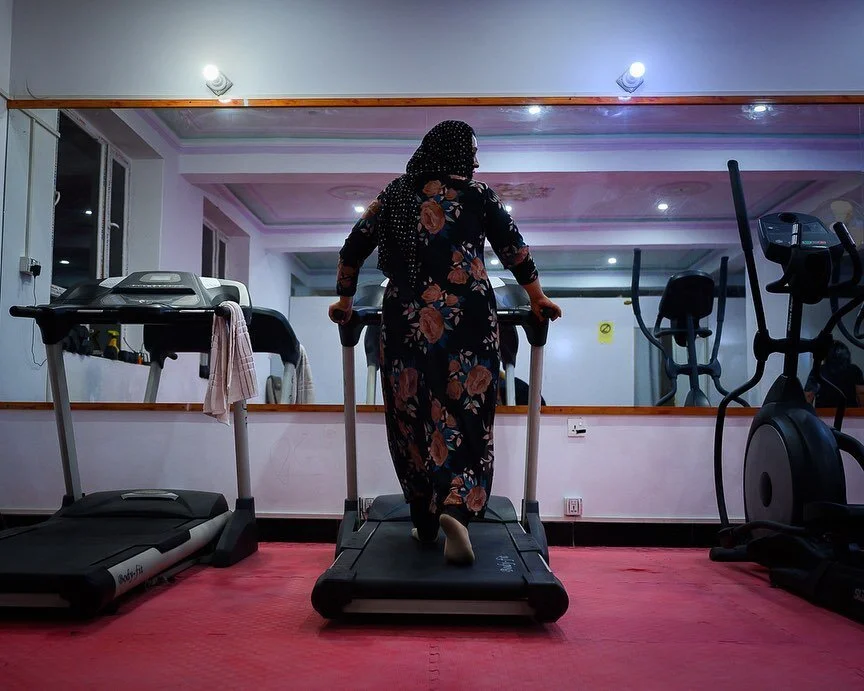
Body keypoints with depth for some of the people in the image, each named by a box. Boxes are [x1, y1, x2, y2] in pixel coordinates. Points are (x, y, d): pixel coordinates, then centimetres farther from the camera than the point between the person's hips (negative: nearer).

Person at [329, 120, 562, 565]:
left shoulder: (394, 195, 15)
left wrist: (344, 301, 27)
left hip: (406, 320, 2)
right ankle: (455, 509, -20)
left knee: (412, 415, 9)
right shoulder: (476, 194, 8)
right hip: (467, 319, -2)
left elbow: (352, 250, 15)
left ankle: (425, 520, 16)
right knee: (465, 413, 0)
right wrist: (537, 300, 18)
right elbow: (514, 250, 8)